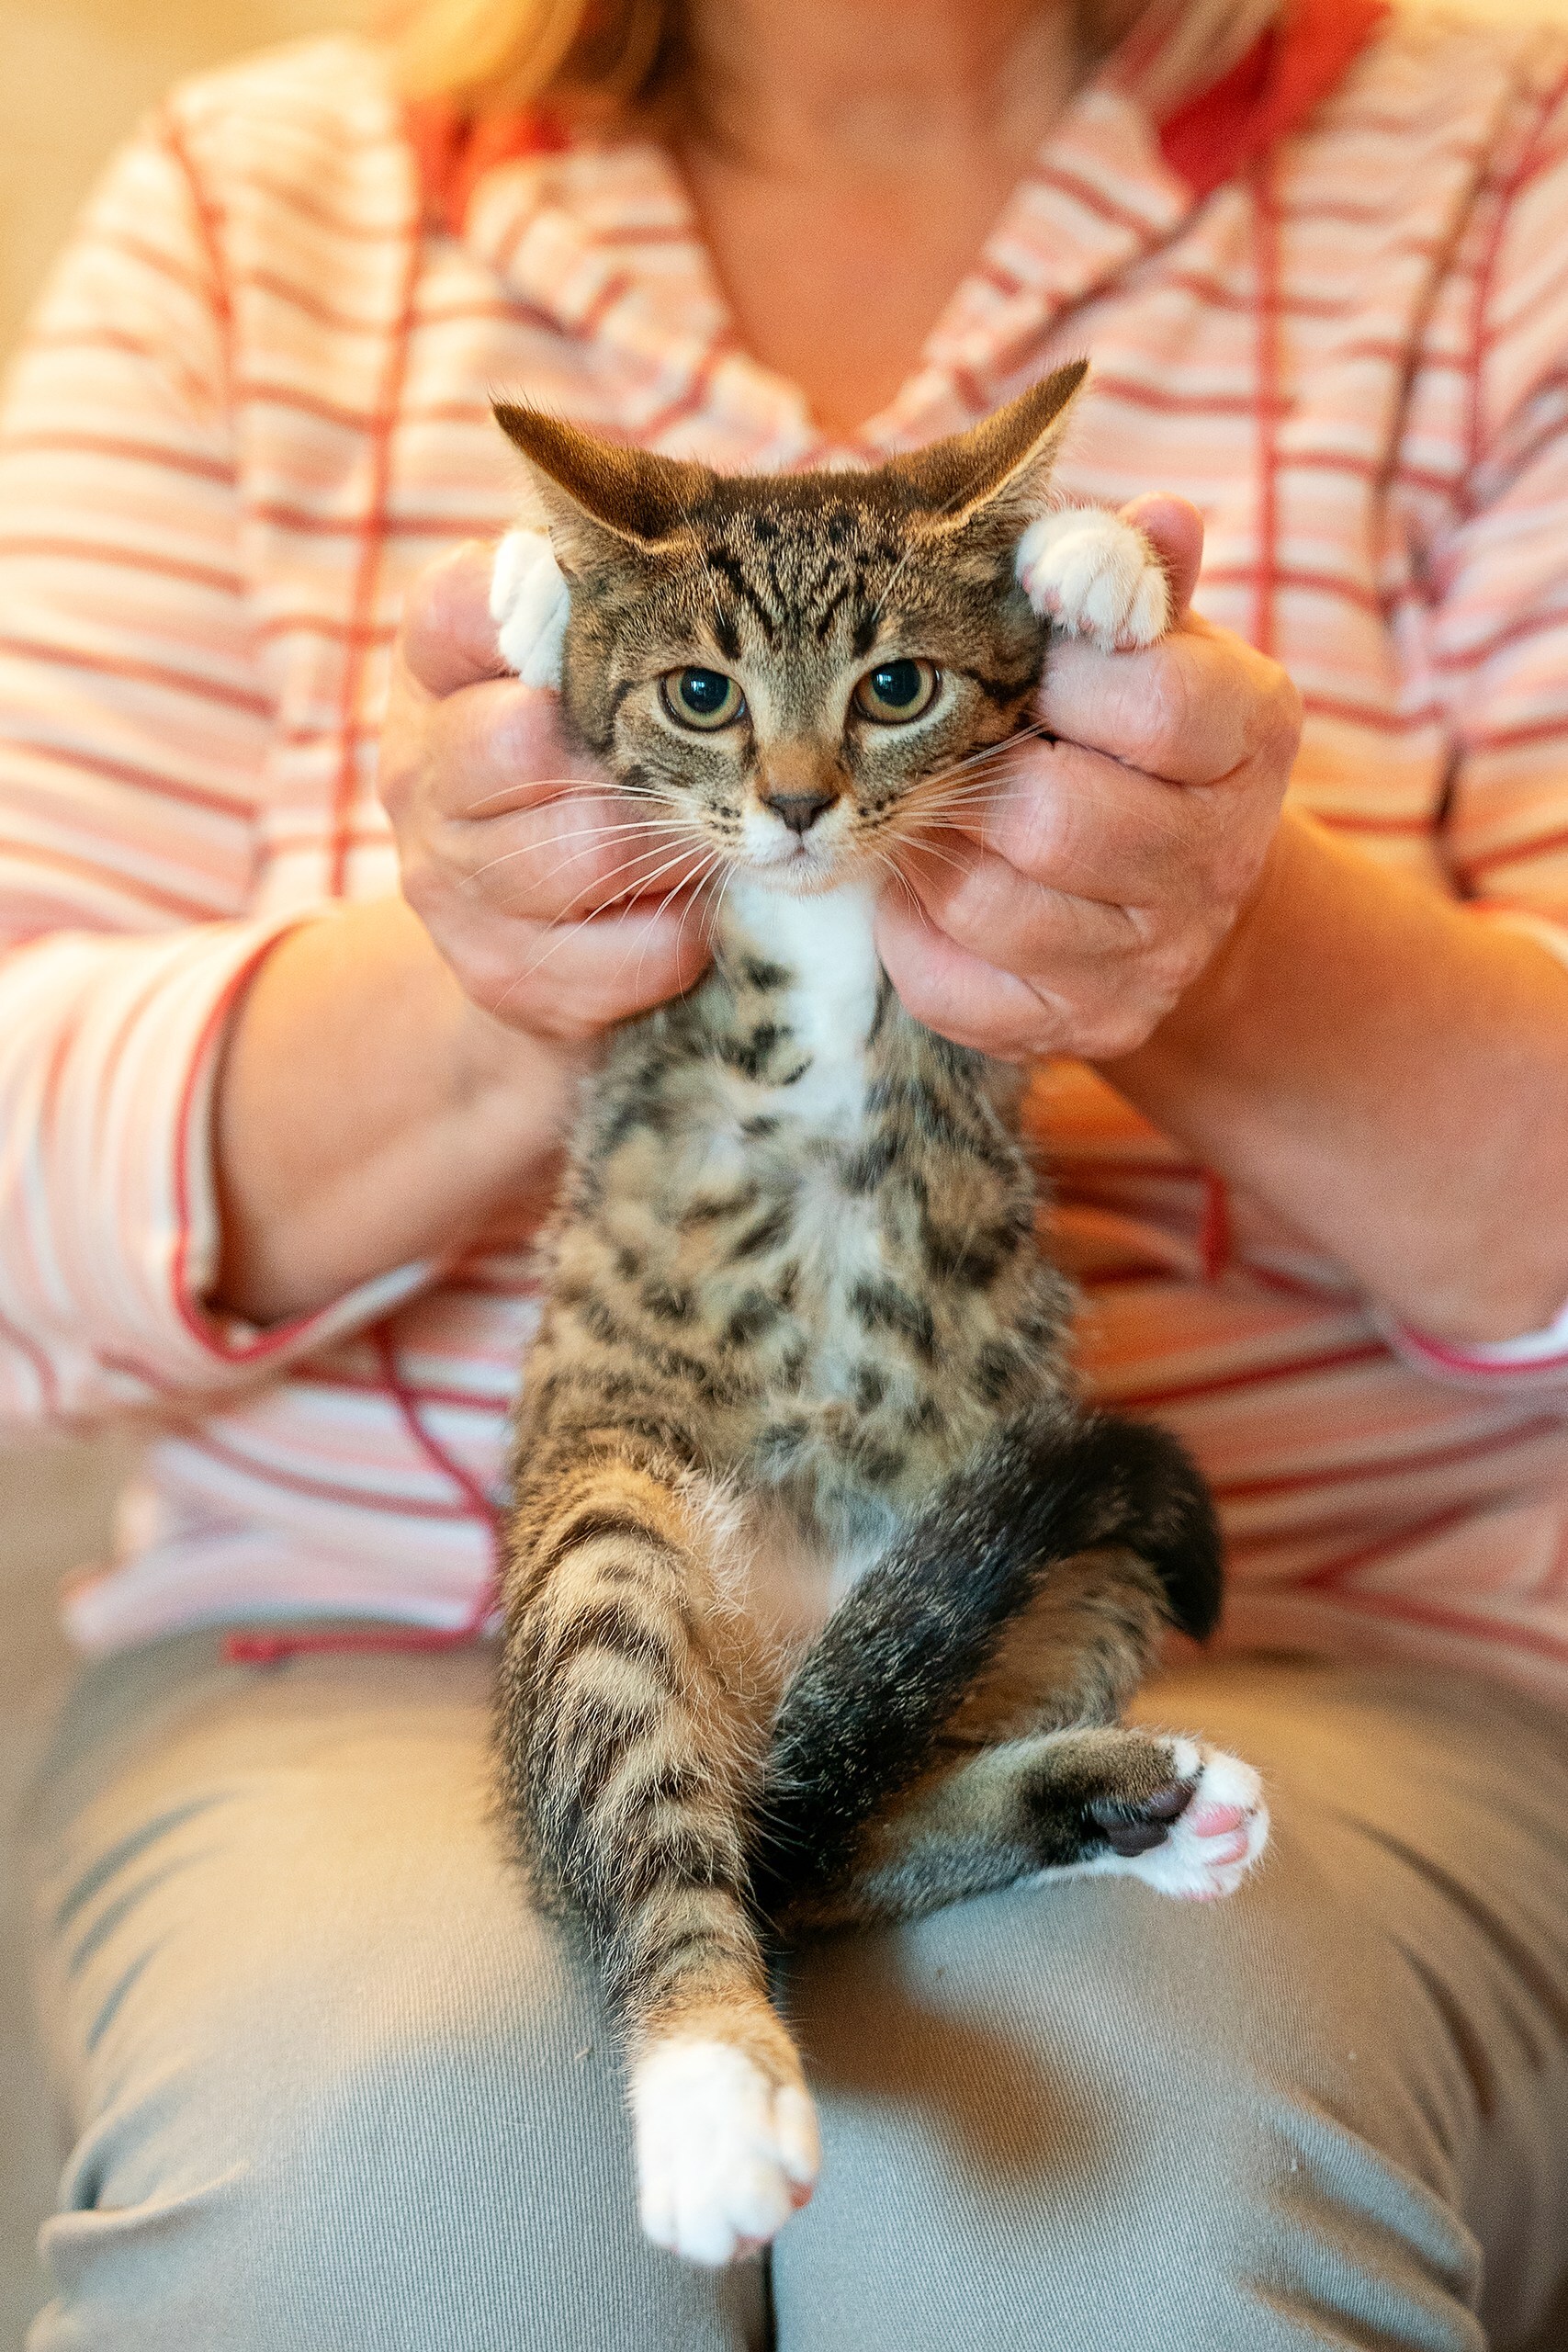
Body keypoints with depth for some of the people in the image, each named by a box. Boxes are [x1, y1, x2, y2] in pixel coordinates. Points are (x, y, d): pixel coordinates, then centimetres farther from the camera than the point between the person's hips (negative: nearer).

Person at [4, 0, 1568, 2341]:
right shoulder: (252, 214, 4)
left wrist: (1238, 965, -26)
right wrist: (474, 1010, -23)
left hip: (1332, 1659, 0)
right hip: (378, 1652, 1)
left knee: (1120, 2130, -32)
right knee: (388, 2119, -31)